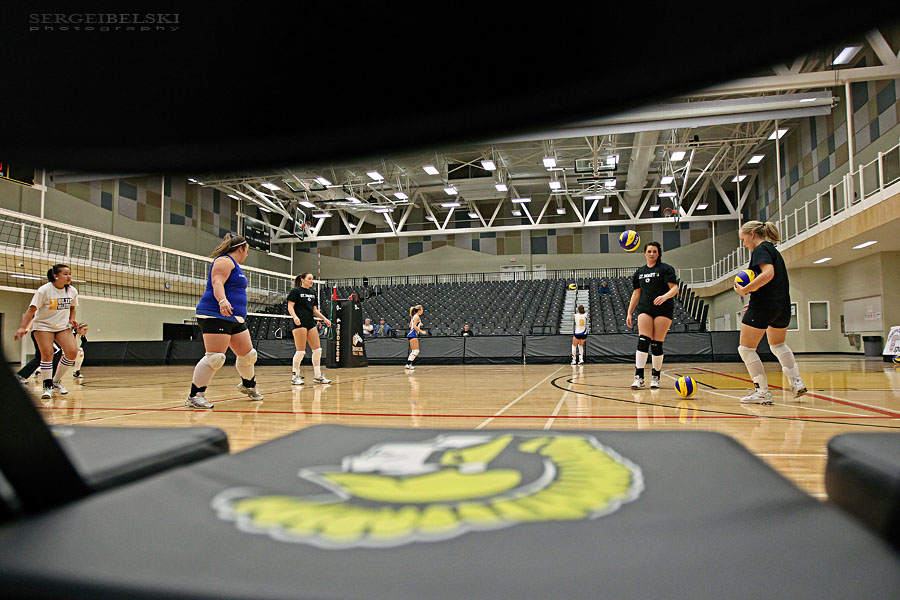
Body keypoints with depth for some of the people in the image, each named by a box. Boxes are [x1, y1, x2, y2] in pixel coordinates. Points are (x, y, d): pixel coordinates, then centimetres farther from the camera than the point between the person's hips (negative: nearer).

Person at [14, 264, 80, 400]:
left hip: (63, 326, 4)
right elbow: (32, 309, -16)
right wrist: (23, 327, -25)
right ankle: (47, 386, -2)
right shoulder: (45, 290, -15)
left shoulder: (72, 291, -2)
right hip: (43, 326, -4)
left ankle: (56, 381, 6)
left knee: (72, 351, -13)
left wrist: (72, 318, -3)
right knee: (47, 354, -16)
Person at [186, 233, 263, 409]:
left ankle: (248, 385, 35)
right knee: (215, 357, -15)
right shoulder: (225, 261, -7)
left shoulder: (234, 264, 24)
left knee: (248, 354, 13)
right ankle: (194, 396, -9)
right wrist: (222, 301, -39)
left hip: (235, 318, 10)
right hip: (216, 315, -10)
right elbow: (217, 283, -22)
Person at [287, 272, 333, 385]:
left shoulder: (312, 293, 19)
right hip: (300, 324, -7)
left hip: (311, 323, 7)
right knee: (301, 351, -8)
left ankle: (318, 376, 10)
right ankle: (295, 376, 3)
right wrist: (295, 317, -24)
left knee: (317, 349, 3)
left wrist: (325, 319, 13)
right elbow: (290, 307, -7)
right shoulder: (296, 291, 0)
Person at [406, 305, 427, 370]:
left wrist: (419, 324, 22)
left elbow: (410, 325, 21)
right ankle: (408, 364, -12)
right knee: (416, 351, -11)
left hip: (412, 335, 10)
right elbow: (414, 326, -22)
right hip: (413, 335, -10)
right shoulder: (417, 317, -11)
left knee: (414, 351, 13)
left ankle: (408, 364, 13)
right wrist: (421, 331, -20)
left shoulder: (414, 316, 17)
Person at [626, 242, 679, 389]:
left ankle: (655, 377, 9)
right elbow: (636, 293, 20)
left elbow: (675, 288, -6)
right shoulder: (640, 272, 17)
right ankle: (639, 377, -16)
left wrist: (665, 296, -27)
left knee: (657, 344, -5)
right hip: (644, 309, 3)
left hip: (663, 310, -3)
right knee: (643, 341, -12)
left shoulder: (666, 269, 2)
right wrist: (629, 313, 16)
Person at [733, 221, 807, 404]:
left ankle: (763, 392, -2)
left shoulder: (761, 249, -9)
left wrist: (745, 290, -22)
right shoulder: (773, 250, 19)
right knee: (778, 344, 30)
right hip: (783, 306, 10)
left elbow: (768, 273, -26)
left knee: (746, 349, 0)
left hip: (763, 305, -10)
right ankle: (797, 382, 26)